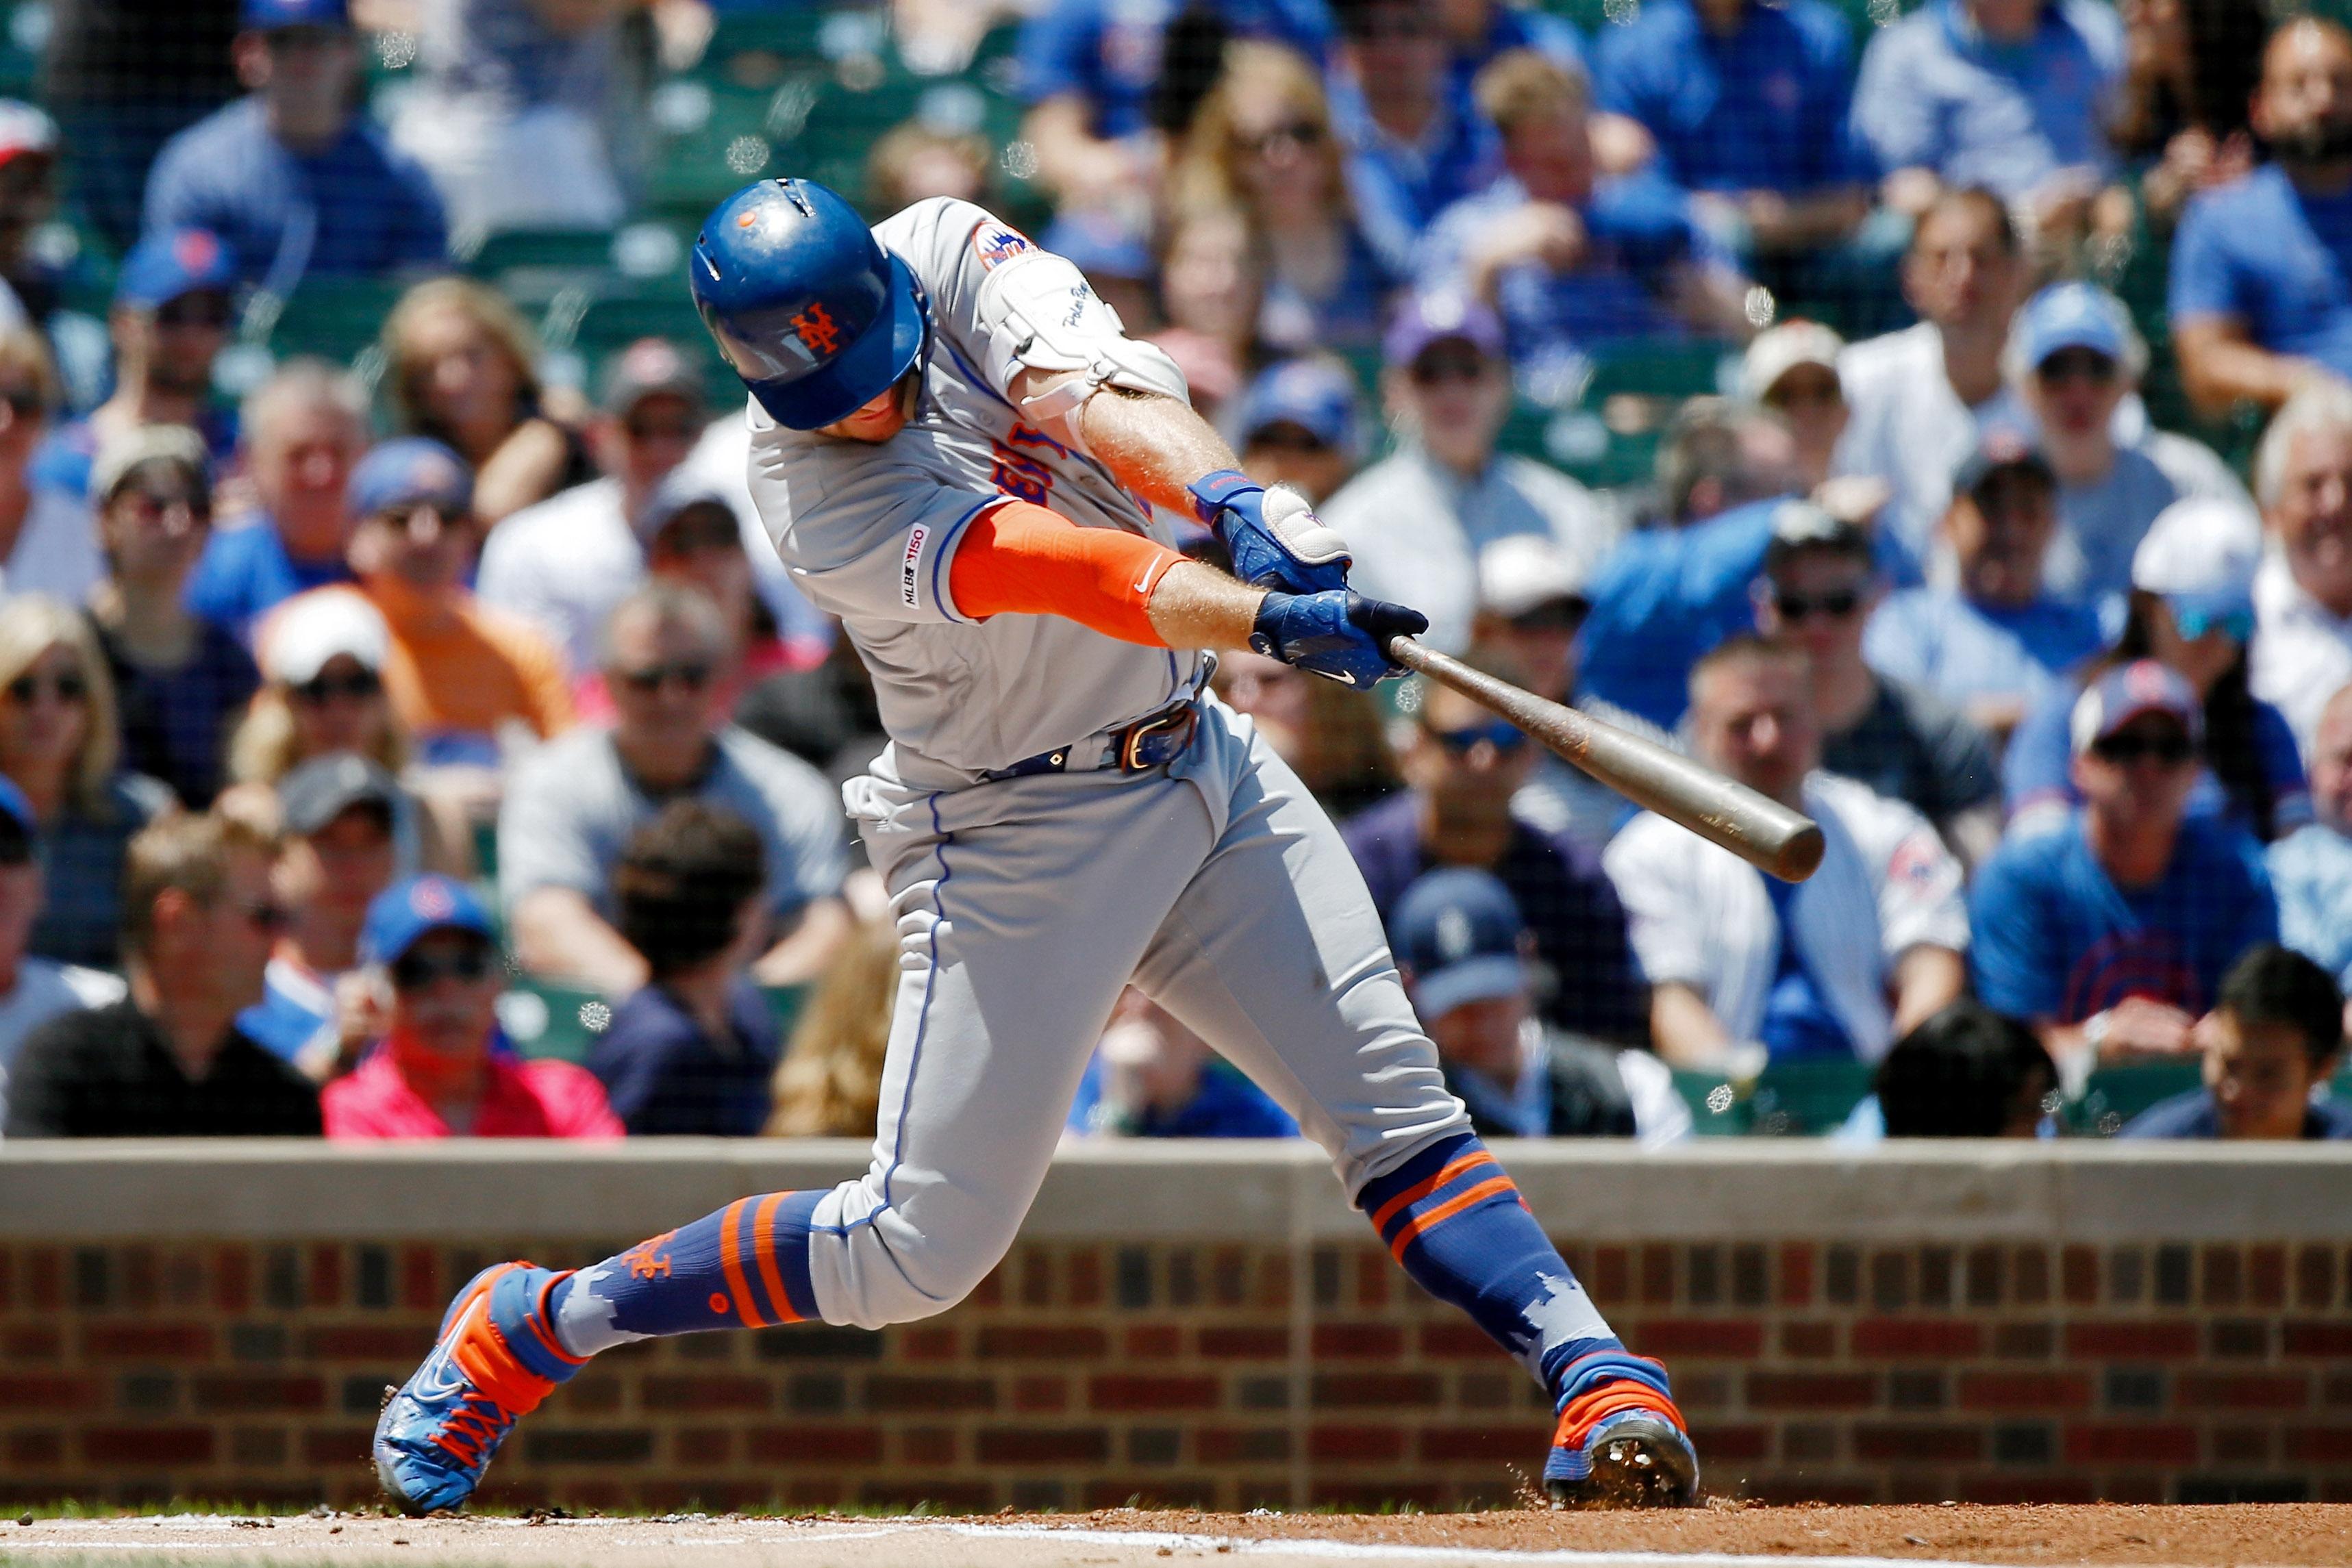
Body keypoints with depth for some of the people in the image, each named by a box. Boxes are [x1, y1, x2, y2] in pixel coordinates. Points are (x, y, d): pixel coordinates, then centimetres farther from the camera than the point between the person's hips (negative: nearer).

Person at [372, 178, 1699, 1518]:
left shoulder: (944, 252, -8)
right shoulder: (817, 500, -24)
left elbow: (1088, 387, -27)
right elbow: (1073, 573, -37)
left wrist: (1229, 499, -46)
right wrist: (1276, 619, -51)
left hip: (1202, 763, 6)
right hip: (1021, 839, -5)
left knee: (1396, 1102, -7)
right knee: (920, 1250, -3)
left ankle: (1600, 1383, -11)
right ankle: (530, 1328, 11)